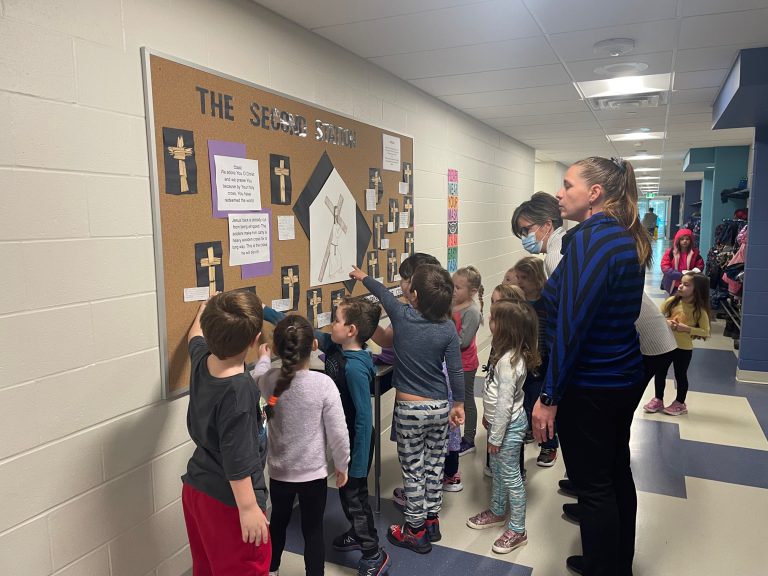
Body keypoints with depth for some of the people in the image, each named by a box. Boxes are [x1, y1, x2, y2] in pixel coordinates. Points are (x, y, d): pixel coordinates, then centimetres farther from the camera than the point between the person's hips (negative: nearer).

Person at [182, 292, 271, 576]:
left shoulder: (202, 360, -6)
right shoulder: (239, 390, -29)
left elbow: (195, 337, 19)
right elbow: (237, 459, -26)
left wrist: (203, 313, 37)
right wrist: (248, 508, -18)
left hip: (196, 488, 9)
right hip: (229, 501, -8)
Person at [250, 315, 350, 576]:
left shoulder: (268, 380, -13)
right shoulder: (323, 383, -22)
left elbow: (256, 377, 14)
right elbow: (338, 432, -16)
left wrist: (263, 358, 33)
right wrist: (342, 465, 0)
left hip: (279, 471, 4)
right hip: (313, 472, -3)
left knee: (278, 521, 26)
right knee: (313, 529, 13)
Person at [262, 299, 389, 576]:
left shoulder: (355, 368, -31)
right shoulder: (334, 346, -7)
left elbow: (364, 418, -28)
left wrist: (358, 464, -22)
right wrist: (263, 310, 2)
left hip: (356, 440, -8)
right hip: (343, 436, 8)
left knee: (353, 494, 7)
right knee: (345, 490, 24)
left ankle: (374, 553, 26)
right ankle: (358, 534, 47)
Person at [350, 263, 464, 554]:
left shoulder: (402, 316, -12)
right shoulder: (448, 329, -10)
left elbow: (383, 293, 7)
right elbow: (456, 372, -6)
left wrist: (363, 277, 26)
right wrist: (459, 404, 9)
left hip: (409, 409, -2)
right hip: (440, 408, 3)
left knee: (413, 469, 9)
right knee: (434, 464, 17)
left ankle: (415, 531, 21)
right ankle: (431, 520, 32)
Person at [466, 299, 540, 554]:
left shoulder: (509, 361, -29)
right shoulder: (507, 353, 1)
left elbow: (505, 403, -26)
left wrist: (495, 437, -18)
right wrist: (489, 419, 19)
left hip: (509, 426, -10)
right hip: (500, 421, 10)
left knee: (510, 476, 5)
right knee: (497, 470, 24)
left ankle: (517, 530, 20)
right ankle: (497, 511, 43)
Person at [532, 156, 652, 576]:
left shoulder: (588, 239, -21)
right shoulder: (628, 239, 7)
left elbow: (571, 326, -24)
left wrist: (549, 396, -20)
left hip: (589, 386, -10)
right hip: (624, 377, 10)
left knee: (593, 486, 5)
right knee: (617, 474, 21)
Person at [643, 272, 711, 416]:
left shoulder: (699, 310, -14)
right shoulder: (672, 301, -6)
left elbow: (705, 332, -12)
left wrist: (687, 329, -22)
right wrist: (666, 323, -18)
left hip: (684, 349, -3)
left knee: (680, 376, 12)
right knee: (660, 373, 13)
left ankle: (680, 404, 29)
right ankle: (658, 400, 29)